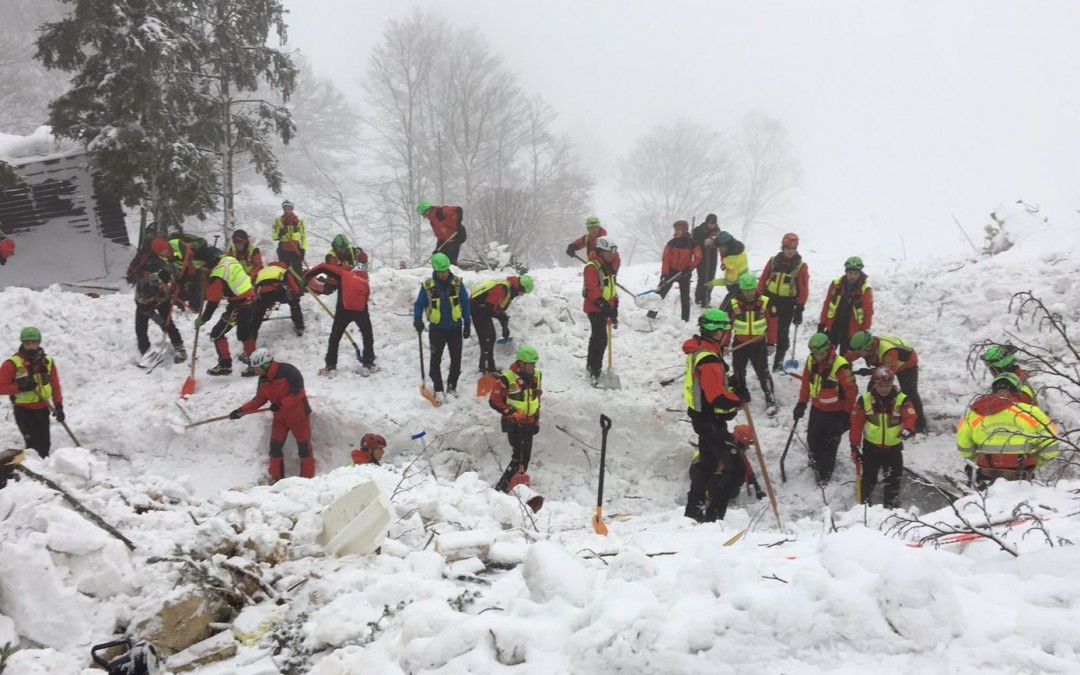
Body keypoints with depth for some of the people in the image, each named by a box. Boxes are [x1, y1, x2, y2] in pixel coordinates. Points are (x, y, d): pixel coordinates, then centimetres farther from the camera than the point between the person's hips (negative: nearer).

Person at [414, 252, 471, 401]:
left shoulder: (457, 283, -5)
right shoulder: (427, 286, -9)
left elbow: (465, 304, 0)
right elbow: (419, 304, -1)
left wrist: (467, 324, -1)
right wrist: (418, 319, -19)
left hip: (455, 328, 1)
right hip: (436, 329, -1)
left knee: (456, 359, 8)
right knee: (436, 360, 5)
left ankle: (452, 386, 24)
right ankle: (438, 389, 15)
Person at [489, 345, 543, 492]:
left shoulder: (536, 375, 2)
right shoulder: (508, 378, -19)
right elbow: (494, 401, -13)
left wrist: (537, 418, 18)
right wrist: (512, 412, -20)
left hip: (529, 423, 7)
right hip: (513, 424, -7)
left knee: (525, 457, 10)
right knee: (519, 457, -16)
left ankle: (517, 485, 24)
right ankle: (501, 488, -9)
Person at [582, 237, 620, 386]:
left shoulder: (609, 266, 14)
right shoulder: (591, 267, -16)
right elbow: (593, 290, -23)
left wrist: (614, 307, 18)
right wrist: (603, 305, -28)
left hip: (605, 307, 10)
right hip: (595, 308, -9)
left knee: (597, 337, 20)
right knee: (601, 339, -14)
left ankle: (591, 365, 35)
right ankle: (594, 373, -14)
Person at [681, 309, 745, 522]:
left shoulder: (699, 350, 5)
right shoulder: (709, 359, -26)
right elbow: (718, 399, -31)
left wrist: (730, 384, 0)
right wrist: (738, 398, -15)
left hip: (703, 417, 11)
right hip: (712, 421, -11)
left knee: (707, 464, 26)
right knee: (736, 470, -9)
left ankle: (693, 510, 38)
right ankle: (712, 516, -8)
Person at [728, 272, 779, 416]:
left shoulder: (765, 303, -11)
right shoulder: (734, 304, -14)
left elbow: (772, 323, -2)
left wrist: (771, 343, 0)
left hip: (759, 344, -1)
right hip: (740, 344, 1)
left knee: (763, 373, -2)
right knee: (738, 372, 17)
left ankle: (771, 401, 7)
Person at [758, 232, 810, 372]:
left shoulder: (801, 266, -6)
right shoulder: (773, 261, 0)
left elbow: (804, 289, -6)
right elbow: (763, 280, 5)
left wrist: (799, 309, -9)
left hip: (788, 304, -2)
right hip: (769, 300, 2)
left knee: (782, 334, 4)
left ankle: (778, 362, 15)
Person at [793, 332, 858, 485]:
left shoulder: (840, 366, -29)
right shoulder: (811, 361, -9)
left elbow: (851, 391, -20)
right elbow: (806, 383, 7)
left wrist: (847, 414, -14)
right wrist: (802, 403, 9)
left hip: (835, 412, -6)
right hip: (817, 408, 6)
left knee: (829, 444, 5)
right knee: (812, 439, 20)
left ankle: (825, 474, 23)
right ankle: (816, 463, 46)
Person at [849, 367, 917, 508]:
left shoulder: (902, 400, -12)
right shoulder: (865, 400, -11)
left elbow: (910, 417, -18)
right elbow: (856, 423, -7)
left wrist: (908, 429, -42)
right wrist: (855, 446, -7)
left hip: (894, 447, 0)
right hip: (871, 446, 0)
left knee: (893, 480, 13)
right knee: (868, 478, 11)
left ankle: (892, 505, 31)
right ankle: (864, 504, 28)